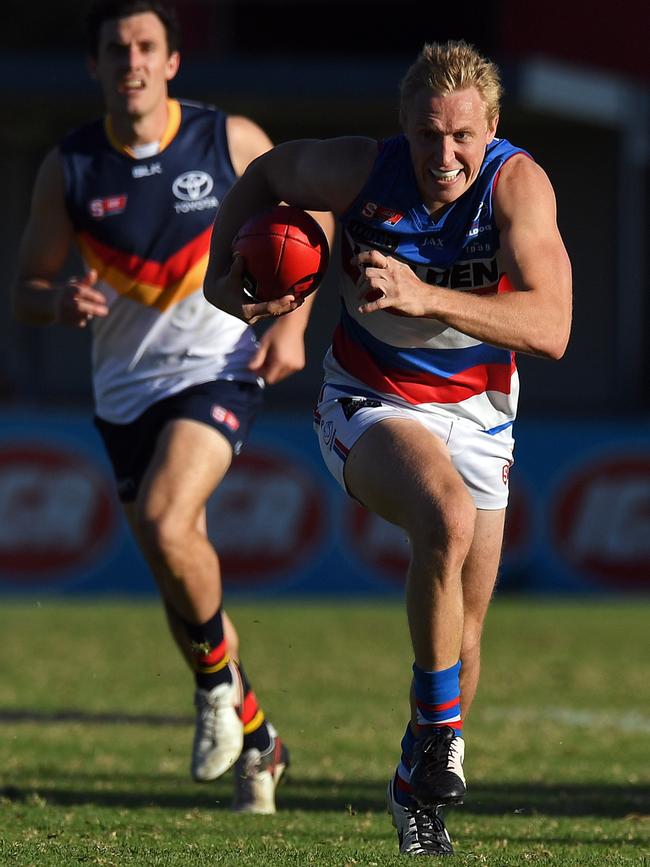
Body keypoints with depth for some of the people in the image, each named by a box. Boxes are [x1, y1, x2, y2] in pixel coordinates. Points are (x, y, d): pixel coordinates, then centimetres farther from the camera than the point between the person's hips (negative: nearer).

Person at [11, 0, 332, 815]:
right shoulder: (68, 167, -4)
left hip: (219, 368, -3)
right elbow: (24, 291, 1)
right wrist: (62, 302, -23)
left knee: (164, 523, -28)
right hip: (125, 389, 3)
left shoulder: (231, 141, -8)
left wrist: (293, 323, -4)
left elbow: (307, 218, 8)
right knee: (180, 572, 9)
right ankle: (253, 738, 28)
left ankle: (220, 675, -2)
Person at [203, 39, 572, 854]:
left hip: (476, 413, 2)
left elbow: (550, 329, -35)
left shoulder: (518, 183, -23)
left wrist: (426, 298, -45)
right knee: (447, 518, -34)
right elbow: (268, 172, 4)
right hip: (369, 404, -2)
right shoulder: (356, 169, -21)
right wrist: (223, 273, -7)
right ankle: (439, 735, -20)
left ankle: (418, 787, 33)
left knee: (461, 639, 8)